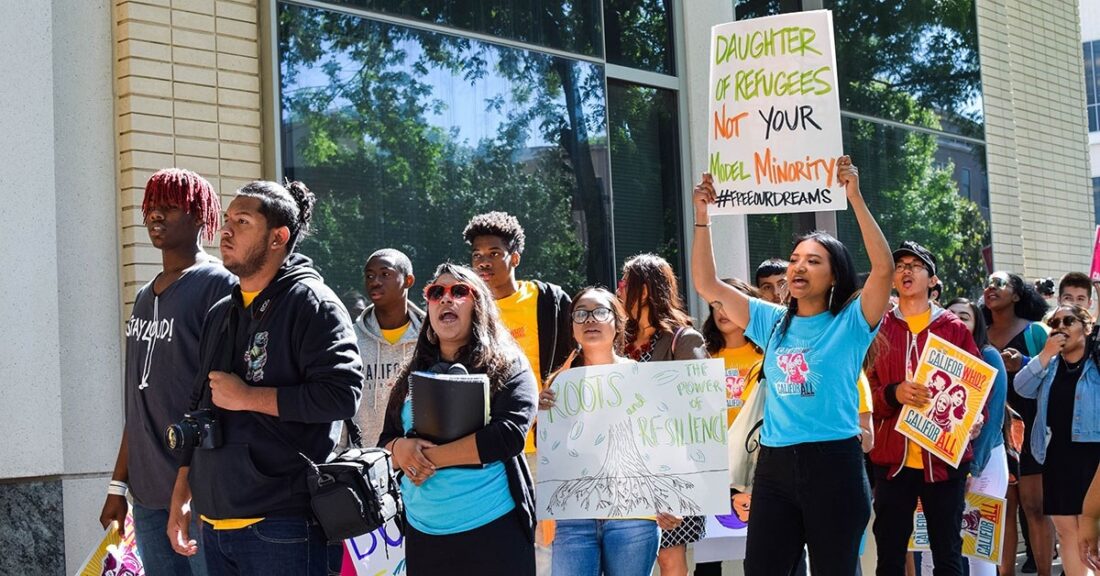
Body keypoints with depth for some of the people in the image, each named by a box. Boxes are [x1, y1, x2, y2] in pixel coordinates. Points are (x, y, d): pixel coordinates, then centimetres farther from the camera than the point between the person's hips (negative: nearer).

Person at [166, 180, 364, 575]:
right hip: (214, 523, 8)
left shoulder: (310, 303, -6)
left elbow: (342, 394, -19)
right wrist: (180, 498, 19)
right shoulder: (220, 314, 17)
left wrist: (247, 397, -14)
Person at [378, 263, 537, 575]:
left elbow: (509, 434, -14)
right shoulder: (413, 375, 14)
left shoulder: (508, 366, -1)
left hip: (493, 528, -4)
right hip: (422, 532, 5)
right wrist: (400, 449, -10)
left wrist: (432, 456, -13)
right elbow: (385, 441, 14)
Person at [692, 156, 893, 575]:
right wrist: (702, 216, 4)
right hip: (775, 465, 4)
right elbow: (708, 286, 11)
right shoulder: (772, 322, 13)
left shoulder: (850, 323, 0)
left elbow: (883, 267, -16)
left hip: (834, 463, -4)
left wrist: (855, 197, -20)